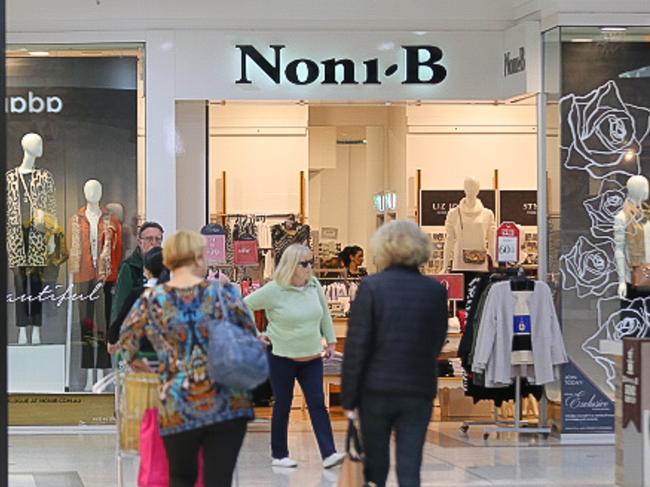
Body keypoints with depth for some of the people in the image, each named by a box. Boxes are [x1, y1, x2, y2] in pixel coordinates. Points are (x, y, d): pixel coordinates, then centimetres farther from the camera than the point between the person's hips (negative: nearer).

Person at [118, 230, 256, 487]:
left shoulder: (151, 300, 0)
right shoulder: (223, 292, -1)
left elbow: (126, 340, 11)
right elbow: (250, 334, 8)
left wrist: (135, 362, 32)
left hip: (178, 409, 1)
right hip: (228, 407, 0)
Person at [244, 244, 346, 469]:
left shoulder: (314, 285, 0)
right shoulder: (274, 290, -13)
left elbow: (324, 313, 16)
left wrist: (331, 340, 15)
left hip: (312, 357, 4)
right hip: (282, 356, -4)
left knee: (317, 404, -2)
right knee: (282, 406, 6)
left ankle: (329, 454, -6)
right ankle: (279, 455, 18)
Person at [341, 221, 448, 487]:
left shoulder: (371, 286, -10)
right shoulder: (436, 291, 0)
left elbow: (356, 346, -9)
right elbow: (437, 343, 9)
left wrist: (349, 398, -4)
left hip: (376, 388, -2)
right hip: (419, 391, 2)